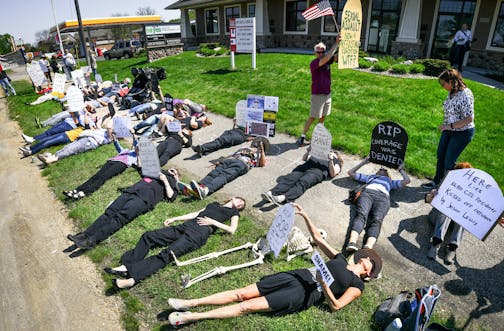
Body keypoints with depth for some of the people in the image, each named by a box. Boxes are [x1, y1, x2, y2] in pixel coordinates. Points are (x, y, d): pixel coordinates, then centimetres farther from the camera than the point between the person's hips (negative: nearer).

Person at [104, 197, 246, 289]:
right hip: (186, 226, 7)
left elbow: (232, 230, 1)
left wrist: (213, 221, -4)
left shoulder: (234, 212, 20)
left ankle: (132, 278, -40)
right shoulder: (215, 204, 35)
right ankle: (126, 266, -20)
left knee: (167, 254, -28)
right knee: (148, 236, -11)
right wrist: (175, 218, 22)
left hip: (199, 233, -7)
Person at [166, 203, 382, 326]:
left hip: (305, 294, -5)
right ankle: (190, 303, -8)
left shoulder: (357, 286, 7)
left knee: (249, 306, -17)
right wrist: (305, 216, 12)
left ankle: (191, 317, -17)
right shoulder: (340, 259, 24)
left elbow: (335, 306, -7)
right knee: (242, 293, -7)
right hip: (297, 276, 6)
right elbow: (317, 238, 23)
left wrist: (323, 284, -24)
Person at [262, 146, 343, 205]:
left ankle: (283, 197, -58)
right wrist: (308, 151, 17)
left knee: (303, 183, -35)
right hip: (305, 167, 4)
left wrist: (331, 160, -2)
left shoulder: (337, 162, 31)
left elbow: (332, 174, 10)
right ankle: (271, 193, -48)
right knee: (289, 178, -27)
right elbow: (304, 159, 36)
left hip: (318, 171, -4)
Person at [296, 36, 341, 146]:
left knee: (323, 117, 14)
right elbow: (327, 58, -31)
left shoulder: (327, 60, 4)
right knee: (312, 117, -2)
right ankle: (302, 136, 7)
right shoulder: (314, 63, -17)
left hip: (327, 93, 7)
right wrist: (336, 43, -28)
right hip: (318, 95, -7)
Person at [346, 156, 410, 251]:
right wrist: (363, 162, 50)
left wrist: (401, 169, 46)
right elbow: (351, 173, 46)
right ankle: (352, 243, -59)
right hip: (367, 192, 0)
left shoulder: (390, 181, 44)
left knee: (376, 220, -33)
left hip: (383, 197, 0)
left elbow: (407, 181, 32)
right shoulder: (370, 177, 44)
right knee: (361, 215, -34)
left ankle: (368, 248, -60)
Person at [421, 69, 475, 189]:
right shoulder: (452, 92, -1)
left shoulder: (465, 95, -26)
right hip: (449, 130, 8)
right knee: (440, 156, 17)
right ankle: (436, 182, 33)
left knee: (449, 162, 3)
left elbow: (469, 118, -27)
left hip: (462, 133, -8)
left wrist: (449, 126, -27)